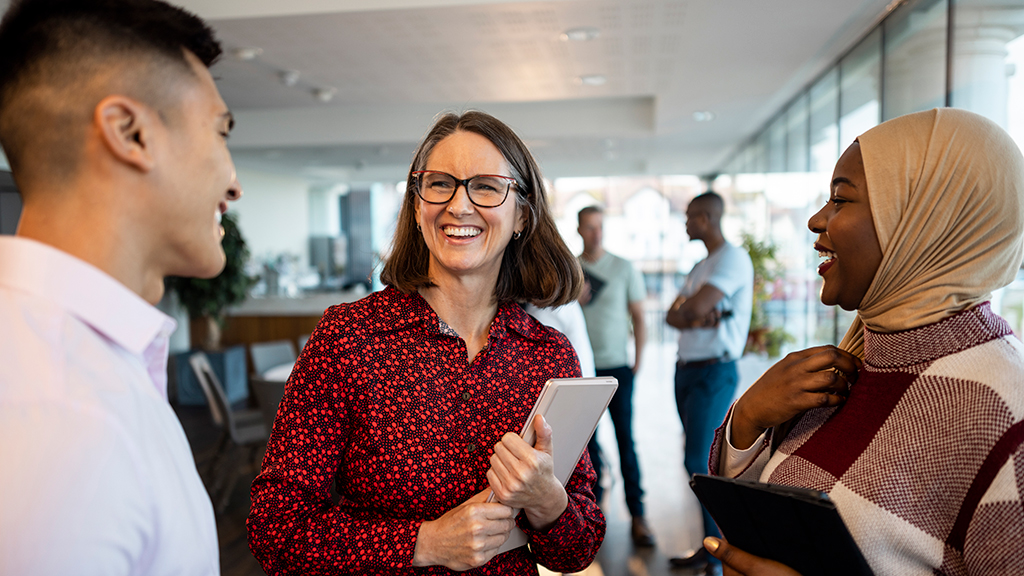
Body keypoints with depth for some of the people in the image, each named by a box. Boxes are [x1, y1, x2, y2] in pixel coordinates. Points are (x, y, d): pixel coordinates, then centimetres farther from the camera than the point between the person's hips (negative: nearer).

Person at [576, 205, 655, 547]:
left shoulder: (624, 269, 2)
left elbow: (638, 317, 4)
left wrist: (638, 362, -3)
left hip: (616, 367, -2)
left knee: (625, 439, -4)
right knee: (587, 438, 7)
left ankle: (637, 515, 3)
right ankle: (593, 501, 22)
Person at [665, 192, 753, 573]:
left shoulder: (733, 258, -11)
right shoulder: (700, 267, 19)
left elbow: (696, 306, -23)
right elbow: (673, 316, 9)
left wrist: (688, 309, -1)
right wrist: (699, 318, -11)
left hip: (714, 372, -9)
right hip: (685, 370, 9)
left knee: (699, 462, -9)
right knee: (706, 462, 11)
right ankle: (714, 544, 21)